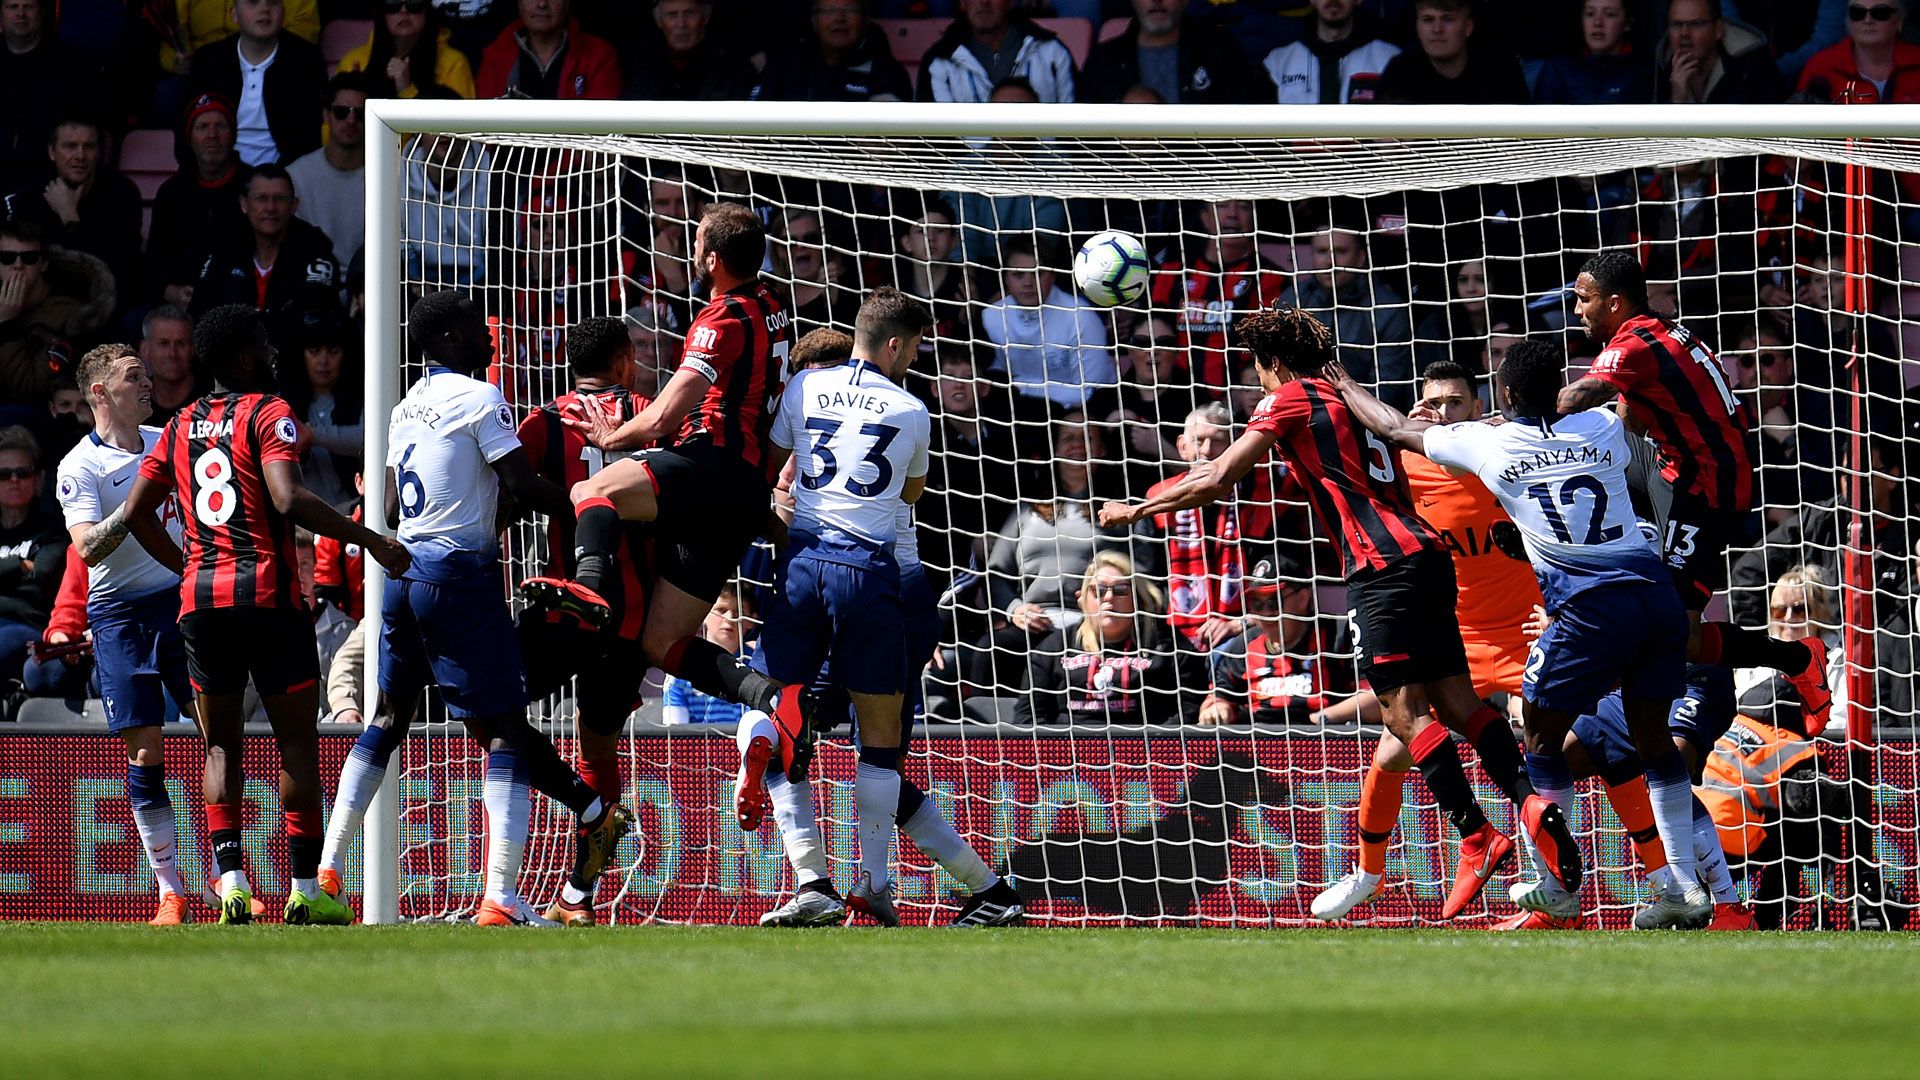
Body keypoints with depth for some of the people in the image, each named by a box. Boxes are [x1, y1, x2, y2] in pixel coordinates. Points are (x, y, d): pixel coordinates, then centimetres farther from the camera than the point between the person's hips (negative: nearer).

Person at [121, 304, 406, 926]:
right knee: (297, 740, 3)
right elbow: (288, 500, -19)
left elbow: (137, 513, 15)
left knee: (221, 746, 11)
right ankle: (306, 891, 0)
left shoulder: (182, 425, 14)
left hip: (199, 597, 5)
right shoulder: (267, 413, -4)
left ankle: (230, 882, -4)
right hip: (269, 594, -5)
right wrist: (370, 541, -14)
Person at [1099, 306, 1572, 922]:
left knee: (1405, 712, -11)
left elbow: (1217, 481, 1)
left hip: (1384, 567, -8)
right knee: (1457, 702, 6)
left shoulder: (1292, 399, 2)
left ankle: (1477, 840, -19)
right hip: (1425, 556, 8)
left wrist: (1136, 510, 11)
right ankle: (1534, 805, -9)